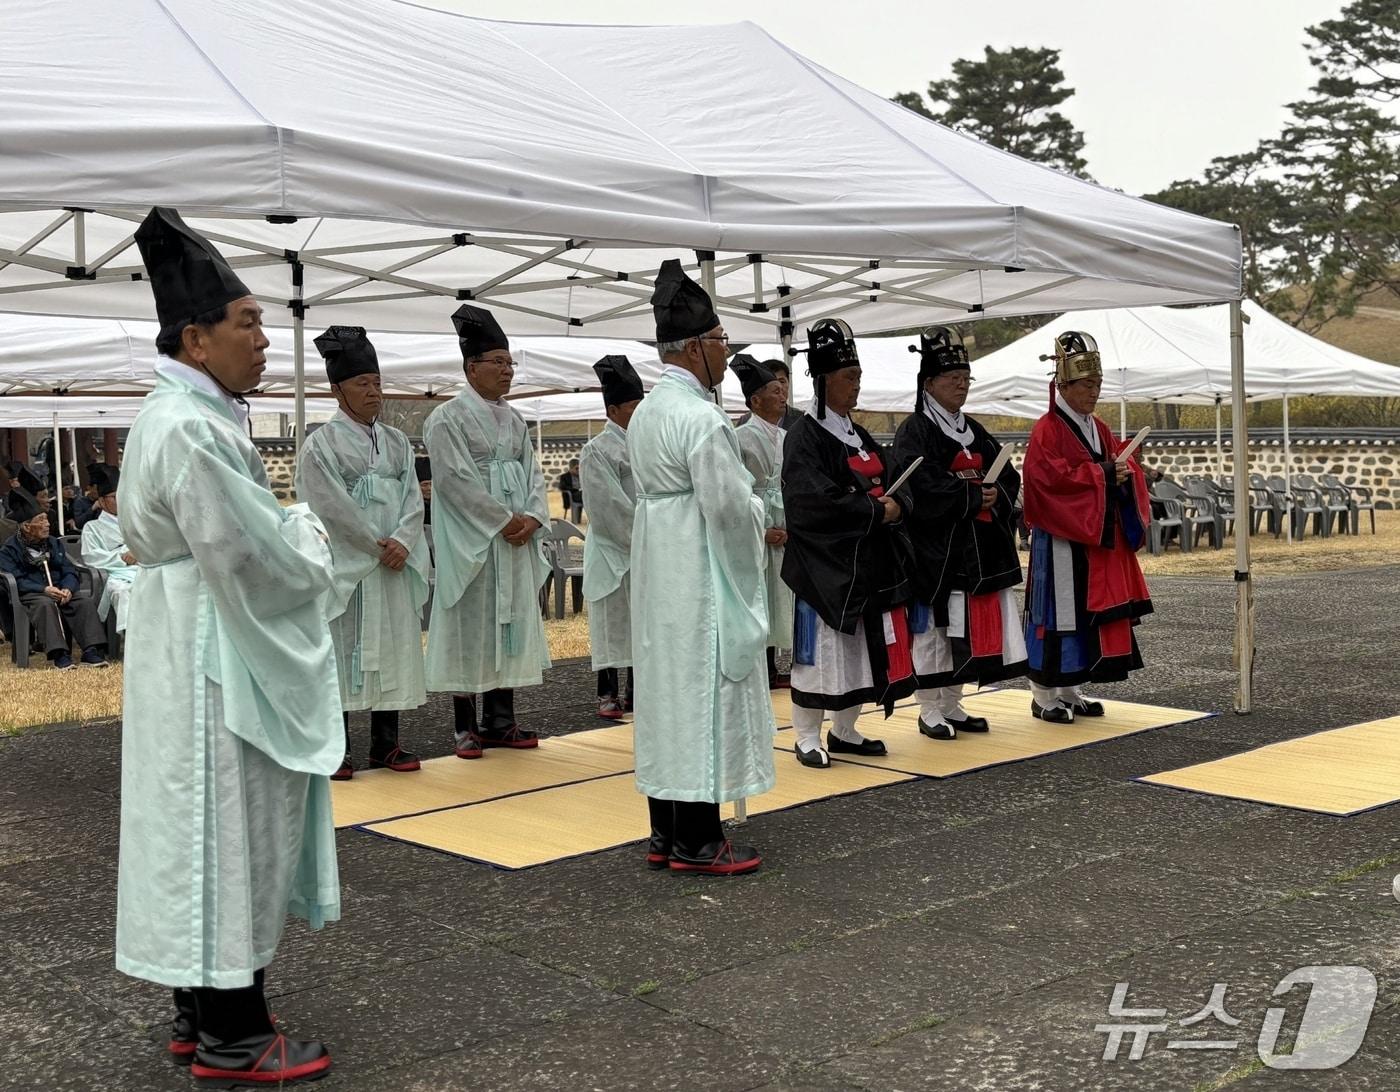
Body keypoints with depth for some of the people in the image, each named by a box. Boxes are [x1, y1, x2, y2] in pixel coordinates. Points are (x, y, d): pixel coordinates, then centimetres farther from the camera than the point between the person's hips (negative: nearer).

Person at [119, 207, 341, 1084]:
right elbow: (248, 551, -23)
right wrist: (310, 538, -4)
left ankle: (202, 1013, 26)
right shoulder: (191, 428, -21)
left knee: (207, 831, 15)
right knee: (226, 832, -2)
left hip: (205, 649, 11)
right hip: (216, 659, -11)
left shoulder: (185, 414, 12)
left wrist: (293, 534, 5)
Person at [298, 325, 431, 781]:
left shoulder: (397, 443, 11)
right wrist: (377, 546, -12)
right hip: (344, 566, -5)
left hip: (395, 566, 5)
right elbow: (333, 509, -12)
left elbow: (413, 500, 5)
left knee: (393, 646, 7)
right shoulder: (320, 445, -5)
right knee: (341, 649, -1)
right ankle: (336, 749, 6)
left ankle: (385, 744, 16)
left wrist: (402, 543, -12)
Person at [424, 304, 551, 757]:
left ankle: (500, 720, 15)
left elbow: (532, 473, 13)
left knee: (511, 620, 7)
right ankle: (466, 726, 5)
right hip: (471, 541, -7)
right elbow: (456, 479, -14)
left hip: (516, 541, 7)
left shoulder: (514, 420, 14)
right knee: (470, 625, -2)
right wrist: (504, 519, -16)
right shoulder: (447, 418, -6)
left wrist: (532, 517, -6)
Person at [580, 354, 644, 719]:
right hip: (613, 549, -6)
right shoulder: (597, 451, -9)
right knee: (612, 623, 0)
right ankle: (607, 693, 9)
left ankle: (633, 690, 18)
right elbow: (612, 507, -14)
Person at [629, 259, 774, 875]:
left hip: (658, 571, 10)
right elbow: (730, 505, -22)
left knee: (666, 690, 12)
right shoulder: (700, 418, -19)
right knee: (703, 692, -2)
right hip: (701, 579, -9)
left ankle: (666, 835, 20)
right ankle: (696, 843, 4)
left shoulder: (645, 413, 11)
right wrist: (760, 514, -1)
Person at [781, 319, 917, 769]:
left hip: (869, 561, 8)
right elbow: (813, 499, -22)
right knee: (821, 647, -3)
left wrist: (896, 505, -11)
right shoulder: (804, 437, -10)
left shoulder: (859, 435, 17)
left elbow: (896, 483, 12)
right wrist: (874, 510, -17)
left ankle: (845, 731, 25)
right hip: (825, 561, -8)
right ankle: (807, 737, 7)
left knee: (862, 647, 12)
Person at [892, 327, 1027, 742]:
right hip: (935, 548, -7)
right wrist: (973, 496, -16)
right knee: (933, 626, -4)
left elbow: (1009, 477, 14)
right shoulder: (914, 432, -7)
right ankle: (930, 710, 5)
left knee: (966, 628, 9)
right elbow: (921, 487, -20)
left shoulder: (974, 431, 17)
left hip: (978, 548, 7)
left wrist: (996, 496, -8)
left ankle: (952, 706, 19)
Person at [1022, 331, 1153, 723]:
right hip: (1060, 541, -8)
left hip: (1099, 539, 8)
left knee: (1092, 612, 9)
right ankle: (1044, 694, 3)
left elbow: (1123, 468, 17)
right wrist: (1103, 474, -19)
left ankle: (1069, 690, 18)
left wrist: (1124, 474, -6)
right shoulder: (1047, 430, -10)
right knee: (1059, 612, -5)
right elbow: (1052, 478, -21)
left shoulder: (1099, 429, 16)